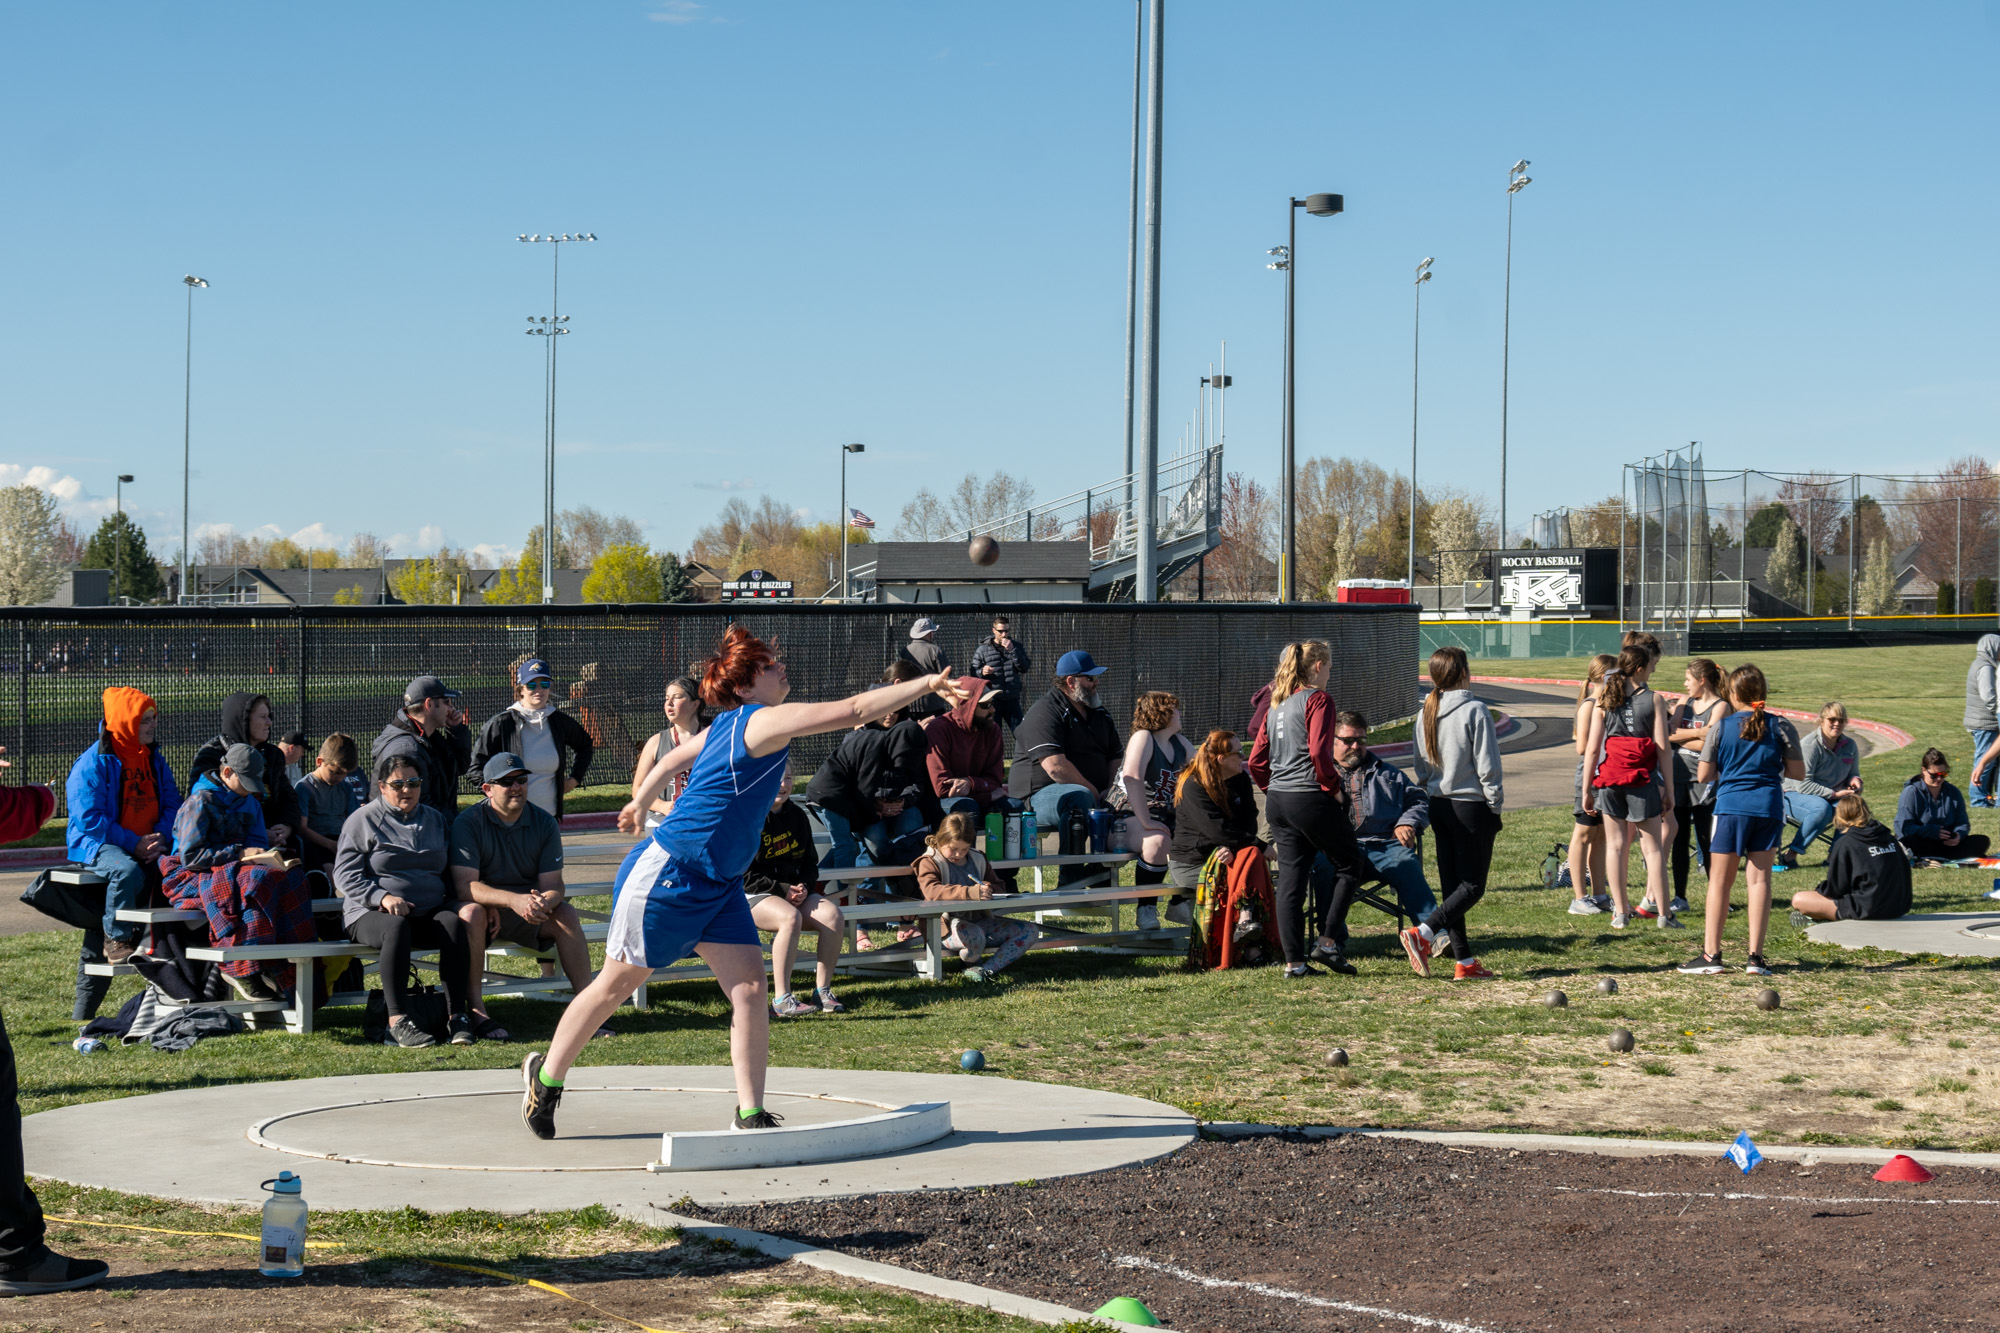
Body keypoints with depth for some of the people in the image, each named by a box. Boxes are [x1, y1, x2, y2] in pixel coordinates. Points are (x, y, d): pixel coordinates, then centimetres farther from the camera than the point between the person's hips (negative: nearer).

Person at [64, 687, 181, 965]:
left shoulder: (155, 761, 14)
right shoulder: (93, 763, -8)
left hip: (148, 845, 6)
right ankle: (116, 941, -17)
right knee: (128, 871, -37)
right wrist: (133, 843, -20)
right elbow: (88, 817, -15)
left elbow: (172, 805, 13)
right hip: (98, 845, -6)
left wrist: (161, 838, -9)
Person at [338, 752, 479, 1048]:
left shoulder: (434, 819, 20)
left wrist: (456, 900, 7)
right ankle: (397, 1022, -42)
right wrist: (382, 897, -19)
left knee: (454, 922, -30)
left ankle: (458, 1016, -33)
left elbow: (450, 869, 28)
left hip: (428, 912, 4)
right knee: (396, 927, -39)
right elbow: (345, 874, -3)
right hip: (372, 913, -4)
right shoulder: (363, 820, 6)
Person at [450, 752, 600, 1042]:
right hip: (486, 909, -3)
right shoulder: (469, 823, -11)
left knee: (566, 913, -23)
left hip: (528, 909, 3)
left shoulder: (544, 822, 0)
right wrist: (513, 900, -37)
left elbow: (554, 885, -5)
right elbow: (464, 885, -22)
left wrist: (544, 902, -32)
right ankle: (475, 1011, -32)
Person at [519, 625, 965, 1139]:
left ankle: (750, 1115, -2)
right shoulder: (762, 722, -21)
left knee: (750, 987, -5)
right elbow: (852, 711, -29)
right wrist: (928, 684, -30)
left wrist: (640, 803, 39)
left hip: (719, 885, 9)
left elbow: (675, 757, 24)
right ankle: (545, 1077, 26)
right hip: (665, 875, -9)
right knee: (617, 985, 7)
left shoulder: (735, 725, 7)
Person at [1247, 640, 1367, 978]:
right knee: (1349, 865, 8)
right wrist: (1334, 788, -8)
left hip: (1277, 800, 7)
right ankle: (1327, 942, -1)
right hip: (1311, 798, -7)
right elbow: (1318, 752, -20)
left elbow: (1256, 761, 13)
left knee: (1290, 878, 7)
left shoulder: (1277, 703, 15)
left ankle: (1293, 960, 6)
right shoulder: (1317, 699, -8)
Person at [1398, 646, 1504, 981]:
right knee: (1473, 885, -1)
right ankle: (1422, 933, -19)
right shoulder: (1475, 711, -14)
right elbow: (1488, 766, -13)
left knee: (1452, 884, 10)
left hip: (1439, 804, 7)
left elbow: (1421, 766, 11)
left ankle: (1464, 961, 11)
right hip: (1471, 806, -7)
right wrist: (1495, 805, -3)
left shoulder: (1426, 713, 5)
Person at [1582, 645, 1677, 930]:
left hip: (1609, 778, 2)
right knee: (1652, 845, 4)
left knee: (1615, 844, 8)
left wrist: (1586, 789, 7)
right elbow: (1662, 748, -4)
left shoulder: (1604, 700, 3)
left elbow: (1592, 748, 1)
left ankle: (1620, 911, 8)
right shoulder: (1653, 699, -3)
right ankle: (1663, 913, 3)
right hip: (1643, 778, -2)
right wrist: (1669, 789, 0)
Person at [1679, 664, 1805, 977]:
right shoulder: (1781, 727, 0)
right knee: (1760, 878, 5)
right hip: (1769, 808, 2)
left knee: (1720, 881, 5)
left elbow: (1703, 775, -2)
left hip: (1731, 807, -1)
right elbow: (1797, 772, 2)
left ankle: (1711, 954, 4)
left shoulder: (1720, 728, -3)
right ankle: (1755, 956, 2)